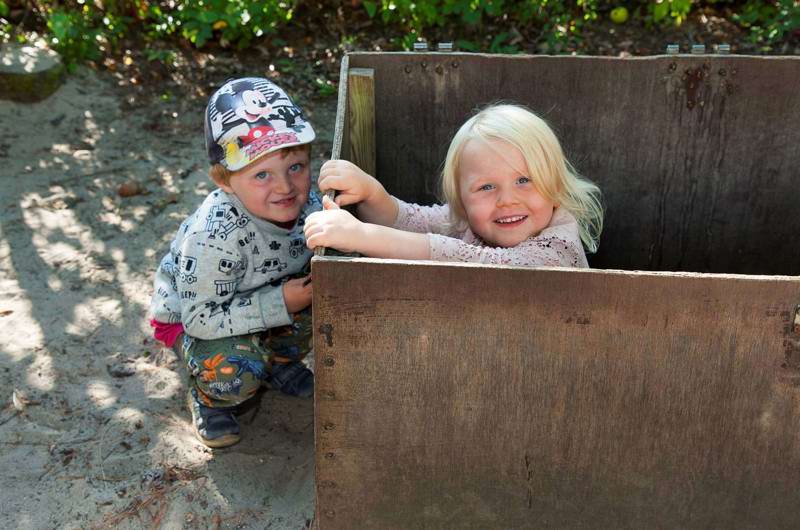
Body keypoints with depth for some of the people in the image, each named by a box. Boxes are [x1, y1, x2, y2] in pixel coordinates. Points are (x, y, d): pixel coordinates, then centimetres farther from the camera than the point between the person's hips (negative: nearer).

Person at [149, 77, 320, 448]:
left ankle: (281, 360, 9)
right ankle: (207, 395, 5)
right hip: (187, 314, -5)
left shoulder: (309, 203, -21)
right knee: (236, 369, -34)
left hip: (266, 295, 6)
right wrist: (281, 303, -35)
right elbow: (201, 318, -32)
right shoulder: (214, 236, -38)